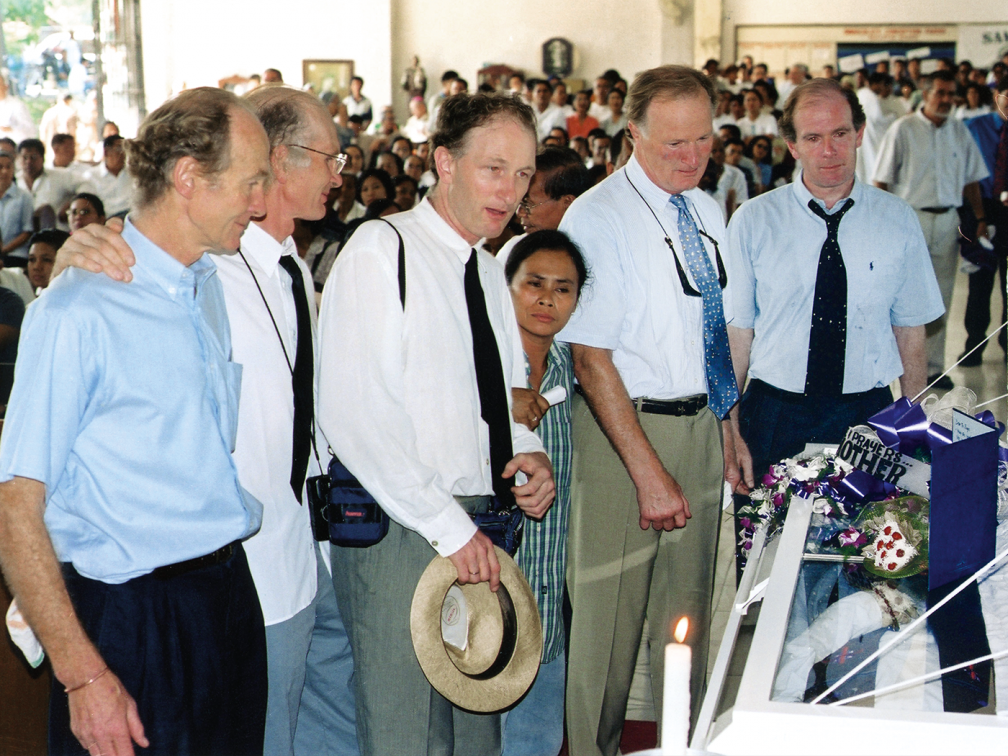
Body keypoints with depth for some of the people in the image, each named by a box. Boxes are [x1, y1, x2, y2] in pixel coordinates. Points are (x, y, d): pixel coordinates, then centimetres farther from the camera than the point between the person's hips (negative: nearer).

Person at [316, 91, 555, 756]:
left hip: (481, 535, 8)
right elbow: (353, 415, -18)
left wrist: (530, 453, 1)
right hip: (402, 532, -7)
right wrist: (450, 526, -19)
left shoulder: (491, 273, 16)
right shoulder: (380, 251, -9)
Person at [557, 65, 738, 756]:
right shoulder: (598, 219, -13)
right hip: (625, 429, -7)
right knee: (610, 614, 0)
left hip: (703, 426, 7)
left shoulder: (708, 213, 9)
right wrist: (648, 471, -20)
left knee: (689, 608, 18)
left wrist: (728, 427, 7)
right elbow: (591, 357, -17)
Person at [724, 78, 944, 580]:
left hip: (870, 417, 1)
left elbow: (911, 335, 6)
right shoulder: (752, 222, -2)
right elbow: (735, 333, -2)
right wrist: (731, 434, -7)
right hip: (774, 420, -1)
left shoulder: (897, 221, 2)